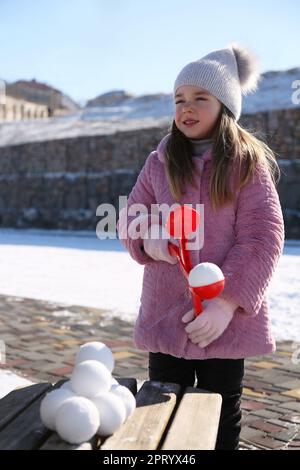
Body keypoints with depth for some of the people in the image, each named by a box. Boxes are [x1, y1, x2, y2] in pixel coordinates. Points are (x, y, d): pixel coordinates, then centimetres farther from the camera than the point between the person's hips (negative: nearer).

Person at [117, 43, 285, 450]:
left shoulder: (248, 164, -5)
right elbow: (131, 216, 11)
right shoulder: (159, 163, 6)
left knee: (222, 413, 13)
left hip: (225, 317, -3)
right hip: (165, 314, 3)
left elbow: (263, 238, -11)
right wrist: (147, 238, -14)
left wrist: (227, 302, -21)